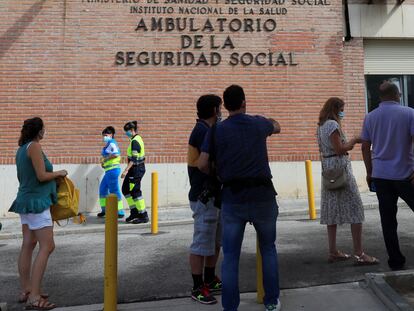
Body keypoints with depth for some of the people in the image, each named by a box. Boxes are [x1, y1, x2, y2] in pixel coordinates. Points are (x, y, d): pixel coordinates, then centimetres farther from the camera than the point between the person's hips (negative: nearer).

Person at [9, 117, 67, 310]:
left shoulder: (21, 149, 13)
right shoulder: (34, 146, -14)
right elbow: (42, 176, -18)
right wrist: (59, 173, -2)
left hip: (25, 200, 10)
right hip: (36, 202, -10)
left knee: (28, 245, 12)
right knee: (47, 247, -10)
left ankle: (25, 291, 18)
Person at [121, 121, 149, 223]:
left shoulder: (135, 141, -17)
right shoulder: (137, 139, 13)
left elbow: (134, 159, -24)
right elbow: (141, 156, 18)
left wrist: (126, 170, -28)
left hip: (136, 169, -10)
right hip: (139, 168, 10)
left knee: (135, 192, -4)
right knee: (126, 189, 15)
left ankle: (143, 216, 2)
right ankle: (134, 212, 21)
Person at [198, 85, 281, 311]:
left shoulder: (217, 130, 2)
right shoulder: (258, 123, 6)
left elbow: (202, 164, -5)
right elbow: (276, 127, 29)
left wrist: (217, 175, 15)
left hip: (232, 198, -1)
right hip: (262, 195, 1)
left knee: (230, 256, 7)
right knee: (268, 249, 19)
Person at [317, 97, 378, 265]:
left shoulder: (321, 125, 16)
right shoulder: (333, 124, -12)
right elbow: (339, 149, -17)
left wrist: (347, 144, 14)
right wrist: (352, 141, -4)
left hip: (327, 168, 10)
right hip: (340, 167, -9)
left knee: (332, 209, 9)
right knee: (354, 208, -7)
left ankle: (333, 251, 13)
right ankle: (359, 254, -8)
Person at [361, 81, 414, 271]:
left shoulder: (370, 117, 7)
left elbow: (365, 147, 10)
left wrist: (370, 172, 17)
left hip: (380, 175, 3)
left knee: (388, 219, 6)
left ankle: (395, 261, 11)